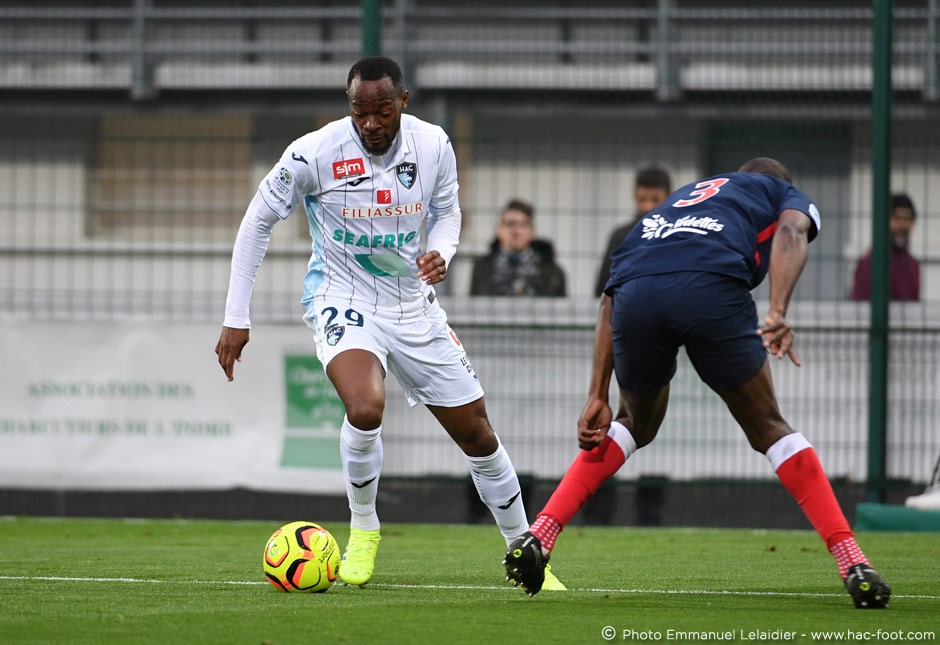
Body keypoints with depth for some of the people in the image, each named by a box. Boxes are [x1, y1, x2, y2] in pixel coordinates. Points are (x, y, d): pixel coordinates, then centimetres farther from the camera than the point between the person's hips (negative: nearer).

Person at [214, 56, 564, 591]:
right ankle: (363, 529, -6)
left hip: (413, 301, 4)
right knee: (366, 408, -31)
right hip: (344, 300, -4)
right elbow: (258, 221, -7)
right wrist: (237, 318, -8)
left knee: (476, 431, 6)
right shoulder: (313, 155, -18)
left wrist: (440, 254, -13)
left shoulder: (433, 146, -8)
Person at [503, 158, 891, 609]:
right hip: (712, 288, -4)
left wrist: (597, 397, 28)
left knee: (636, 426, 29)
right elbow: (791, 233, 5)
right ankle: (852, 565, 5)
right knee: (768, 429, 14)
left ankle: (538, 535, 15)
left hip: (636, 293, 4)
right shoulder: (788, 197, 33)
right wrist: (777, 313, -12)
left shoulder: (679, 199, 43)